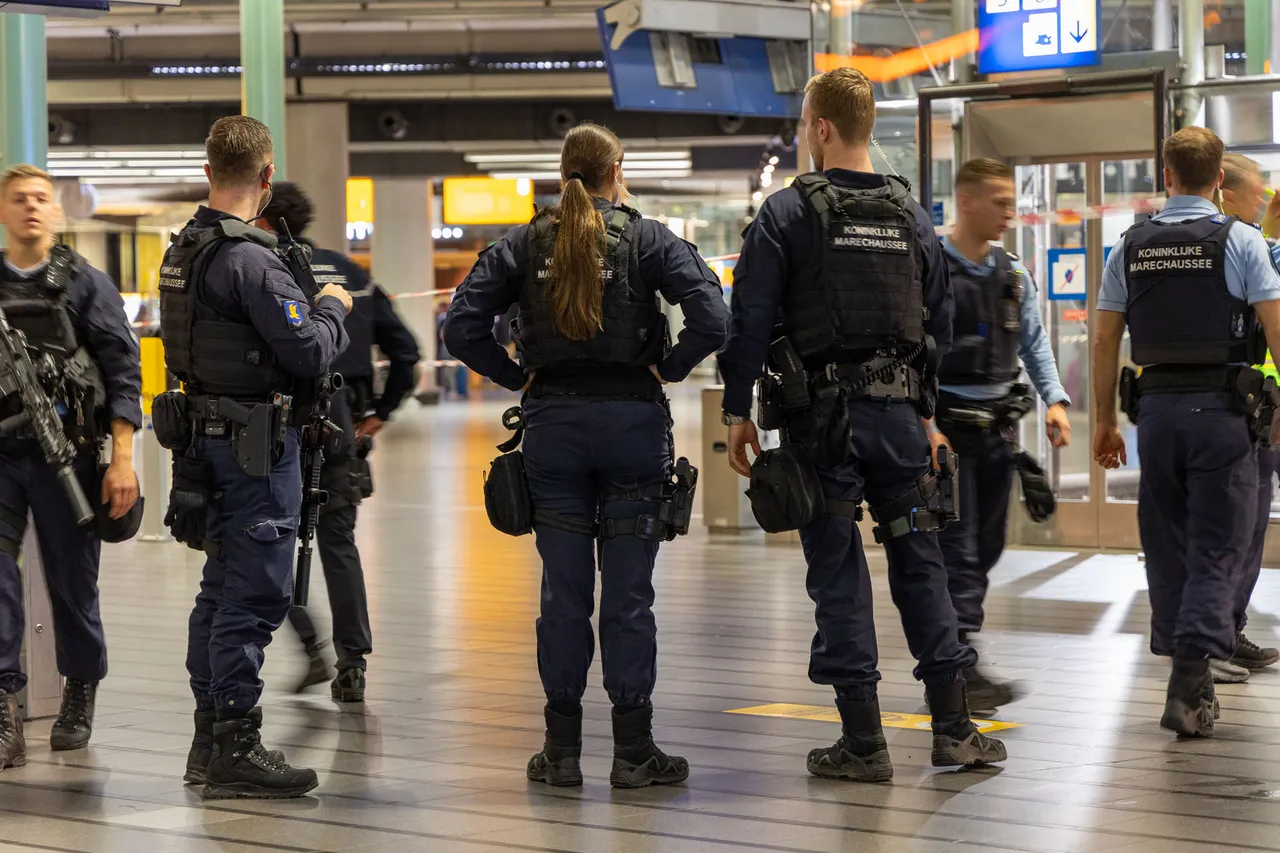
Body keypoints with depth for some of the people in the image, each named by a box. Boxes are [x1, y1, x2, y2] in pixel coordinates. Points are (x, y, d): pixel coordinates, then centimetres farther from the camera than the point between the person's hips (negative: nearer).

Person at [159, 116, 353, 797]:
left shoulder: (182, 252, 10)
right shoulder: (248, 258, -19)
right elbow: (310, 354, -19)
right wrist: (331, 306, 0)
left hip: (208, 435, 10)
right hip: (258, 444, -10)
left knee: (222, 587, 16)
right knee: (254, 593, -5)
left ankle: (210, 739, 23)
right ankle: (235, 749, -2)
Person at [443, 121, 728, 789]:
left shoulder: (524, 244, 4)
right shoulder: (646, 239, -3)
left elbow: (461, 327, -2)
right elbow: (711, 317, -15)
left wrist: (516, 377, 6)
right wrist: (666, 370, -3)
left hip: (552, 424, 2)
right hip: (633, 420, -2)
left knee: (563, 589, 7)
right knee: (628, 592, 2)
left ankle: (562, 752, 12)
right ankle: (633, 752, 6)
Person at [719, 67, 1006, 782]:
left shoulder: (787, 213, -5)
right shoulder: (912, 215, 9)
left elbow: (750, 319, -8)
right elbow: (941, 323, 13)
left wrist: (738, 410, -1)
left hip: (821, 414, -4)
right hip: (898, 413, 4)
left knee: (838, 574, 1)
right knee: (919, 563, 11)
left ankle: (864, 742, 3)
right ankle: (954, 728, 12)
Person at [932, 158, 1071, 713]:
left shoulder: (1014, 275, 11)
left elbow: (1034, 343, 15)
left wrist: (1055, 399, -1)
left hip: (998, 425, 7)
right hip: (946, 424, -7)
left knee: (987, 546, 11)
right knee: (957, 551, -9)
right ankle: (961, 669, -9)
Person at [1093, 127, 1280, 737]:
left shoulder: (1131, 246, 6)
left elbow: (1104, 341, 7)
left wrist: (1105, 420, 15)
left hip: (1156, 408, 3)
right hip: (1220, 410, -3)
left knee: (1166, 547, 12)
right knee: (1216, 550, -1)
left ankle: (1194, 684, 18)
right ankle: (1188, 685, -12)